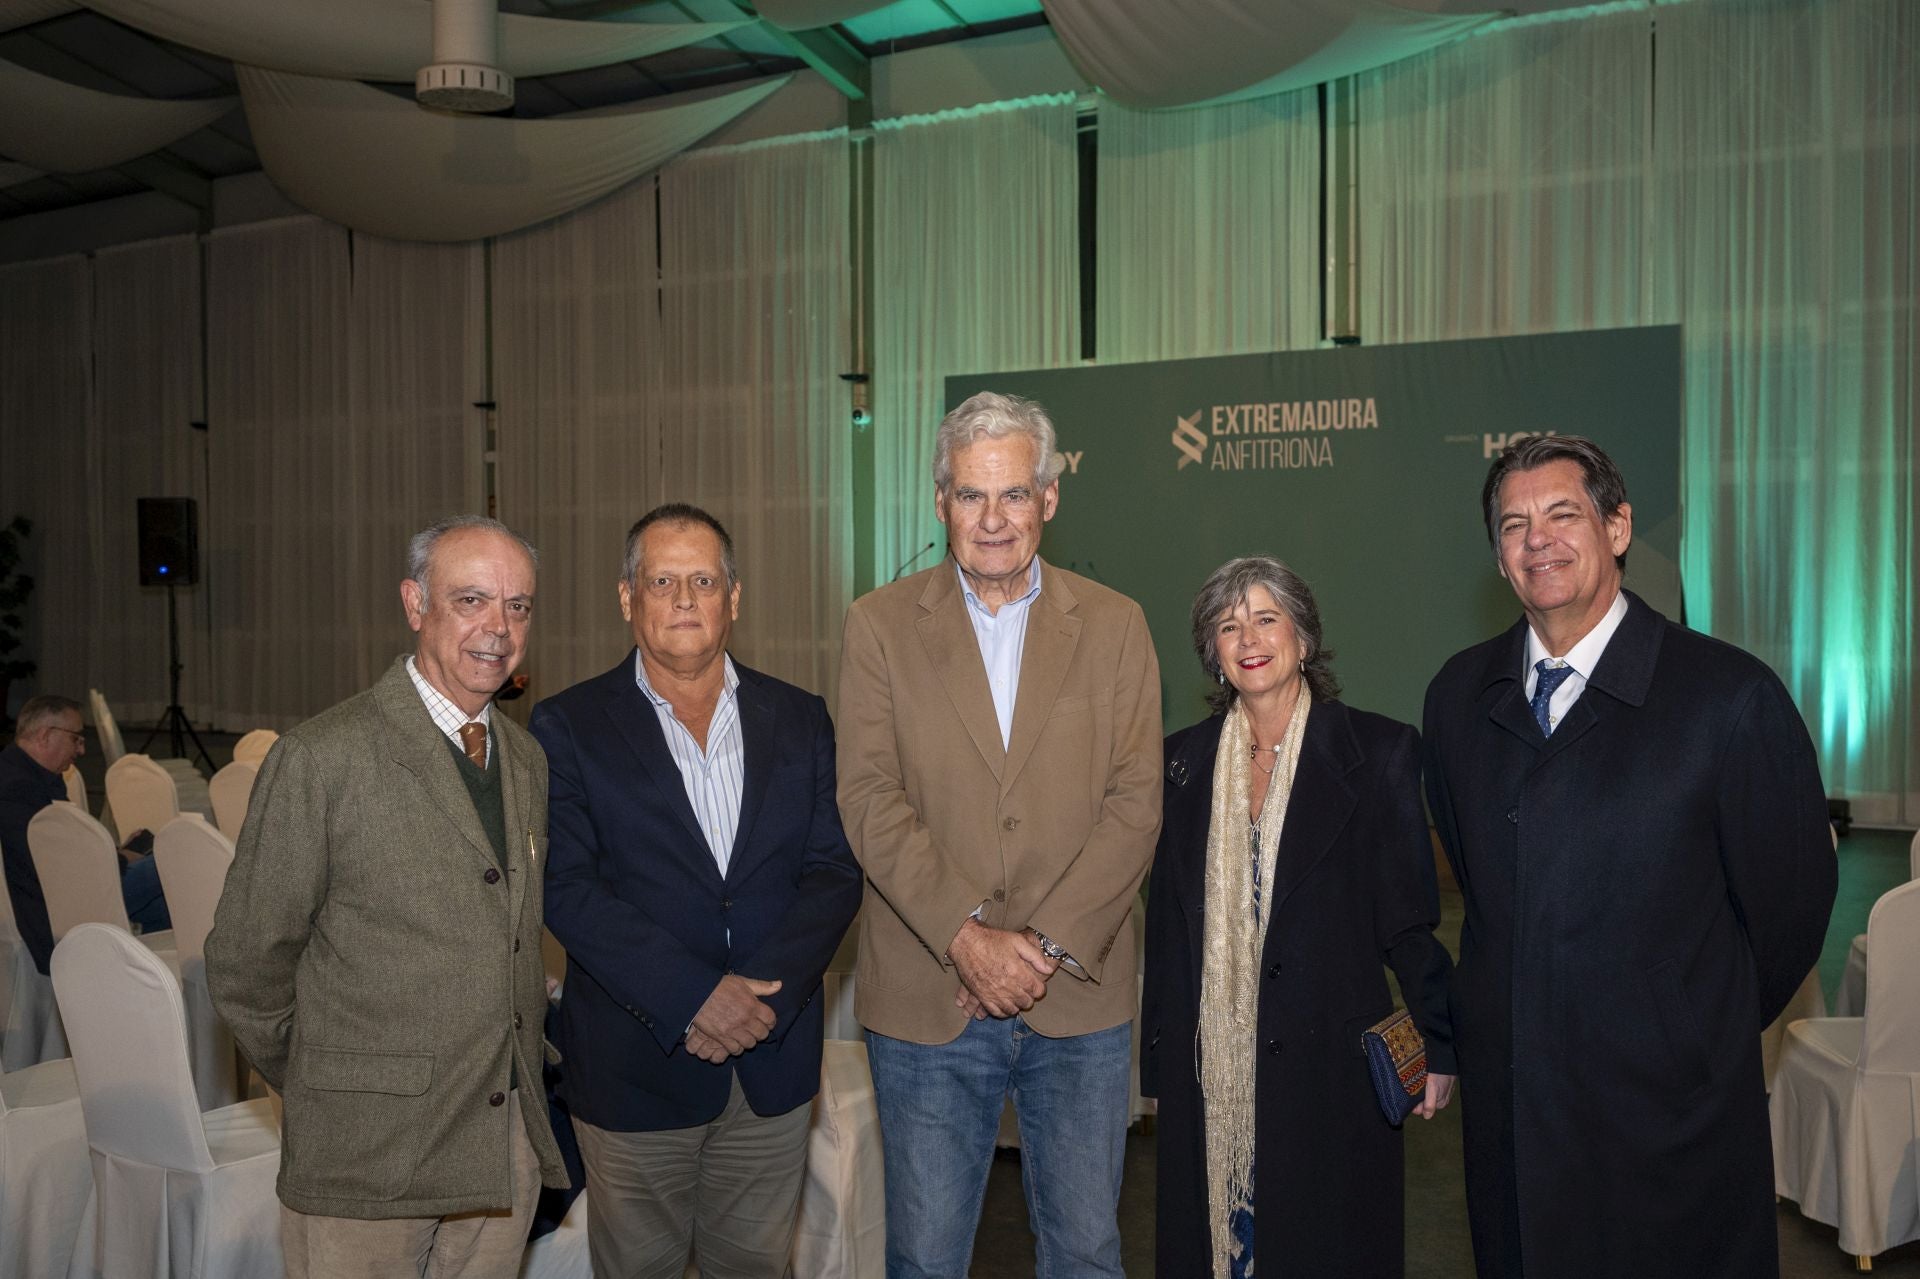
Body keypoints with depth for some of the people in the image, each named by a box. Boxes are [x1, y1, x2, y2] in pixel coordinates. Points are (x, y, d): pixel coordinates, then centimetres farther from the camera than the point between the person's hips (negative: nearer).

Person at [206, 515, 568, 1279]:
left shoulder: (527, 759, 8)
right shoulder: (322, 758, -12)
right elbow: (244, 965, -7)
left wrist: (523, 1066, 11)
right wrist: (326, 1092, 2)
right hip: (367, 1158, -5)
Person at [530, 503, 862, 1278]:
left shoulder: (800, 720, 5)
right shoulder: (568, 727, -3)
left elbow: (835, 870, 0)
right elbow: (565, 887, -11)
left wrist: (765, 992, -14)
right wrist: (694, 997, -18)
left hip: (774, 1061, 2)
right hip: (635, 1065, -2)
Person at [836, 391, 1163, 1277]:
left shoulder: (1114, 625, 4)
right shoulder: (880, 624, 1)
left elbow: (1135, 804, -3)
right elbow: (869, 801, -6)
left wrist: (1045, 945, -12)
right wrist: (968, 938, -16)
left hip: (1080, 998, 1)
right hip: (926, 1001, 0)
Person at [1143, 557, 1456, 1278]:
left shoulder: (1378, 751, -3)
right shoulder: (1183, 759, 5)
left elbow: (1409, 915, -2)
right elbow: (1166, 916, 9)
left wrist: (1437, 1045, -2)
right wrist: (1156, 1055, 9)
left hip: (1330, 1057, -2)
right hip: (1209, 1064, 3)